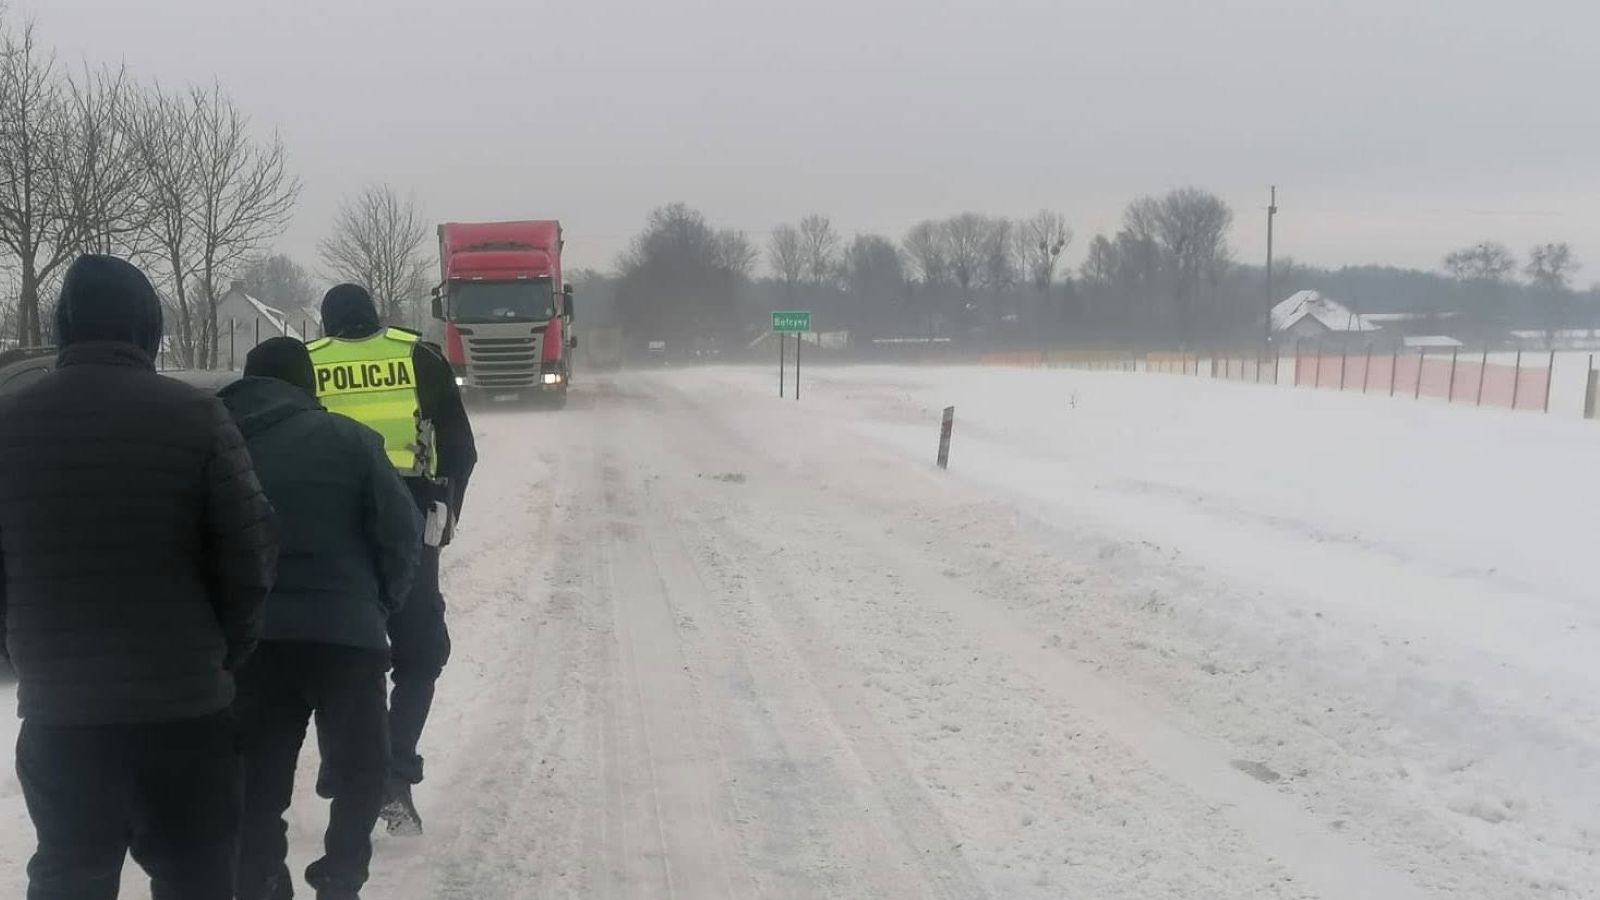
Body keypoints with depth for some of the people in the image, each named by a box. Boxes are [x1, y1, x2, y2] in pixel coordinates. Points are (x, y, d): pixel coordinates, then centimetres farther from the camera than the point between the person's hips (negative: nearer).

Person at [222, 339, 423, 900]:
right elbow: (401, 531, -4)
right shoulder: (346, 439, 2)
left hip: (248, 640, 3)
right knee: (363, 766, 17)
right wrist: (382, 603, 11)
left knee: (258, 781, 12)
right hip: (344, 635, -2)